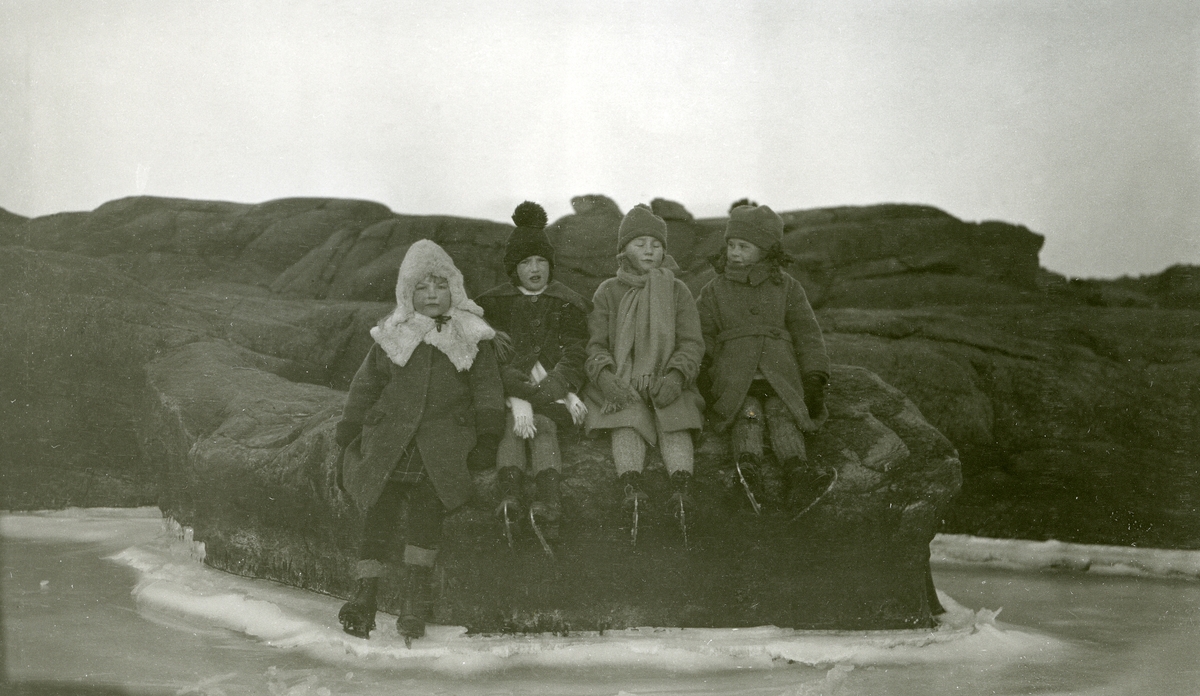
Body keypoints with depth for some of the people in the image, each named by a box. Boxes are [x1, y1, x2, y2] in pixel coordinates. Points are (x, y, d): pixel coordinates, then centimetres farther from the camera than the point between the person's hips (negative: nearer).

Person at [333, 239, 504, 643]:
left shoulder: (472, 336, 16)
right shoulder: (392, 335, 18)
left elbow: (486, 383, 15)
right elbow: (367, 384, 22)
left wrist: (489, 415, -2)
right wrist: (350, 428, 15)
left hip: (445, 431, -1)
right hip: (390, 431, 2)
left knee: (428, 492, -27)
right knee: (381, 502, -20)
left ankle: (415, 593, -26)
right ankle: (365, 595, -20)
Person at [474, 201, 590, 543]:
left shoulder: (569, 304, 13)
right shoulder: (493, 303, 12)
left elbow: (574, 355, 2)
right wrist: (518, 396, -20)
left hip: (553, 386, -1)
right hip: (507, 389, 1)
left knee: (541, 421, -32)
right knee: (511, 419, -32)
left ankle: (547, 501, -52)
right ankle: (509, 497, -52)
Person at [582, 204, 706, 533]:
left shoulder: (677, 291, 12)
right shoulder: (607, 292, 11)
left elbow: (691, 343, 3)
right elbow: (595, 344, 4)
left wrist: (674, 377, -17)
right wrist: (605, 376, -18)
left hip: (666, 381, 1)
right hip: (622, 383, -1)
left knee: (676, 419, -29)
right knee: (628, 419, -30)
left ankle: (681, 486, -45)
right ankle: (631, 487, -47)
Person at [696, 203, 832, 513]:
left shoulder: (787, 287, 17)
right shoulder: (714, 291, 18)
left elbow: (807, 334, 15)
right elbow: (704, 339, 18)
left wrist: (815, 380, 4)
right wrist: (709, 382, 2)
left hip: (780, 374, 0)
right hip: (734, 377, 0)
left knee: (783, 415, -27)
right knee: (747, 416, -29)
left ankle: (796, 472, -49)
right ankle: (747, 466, -53)